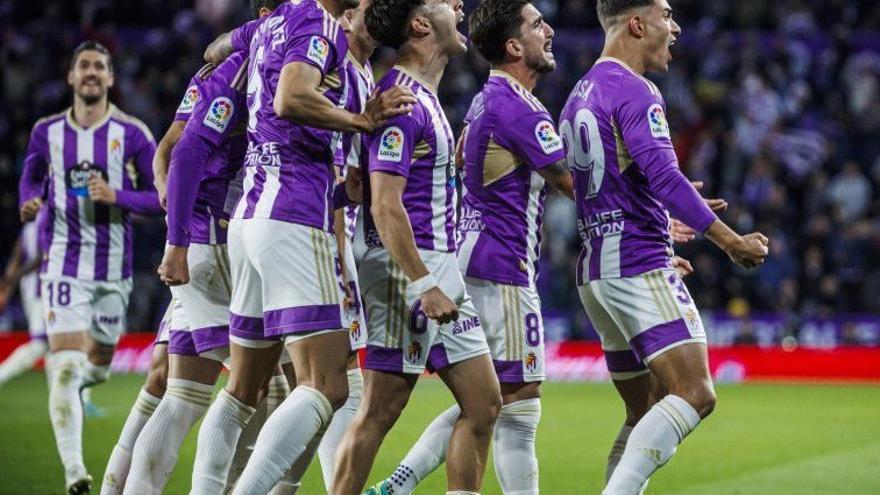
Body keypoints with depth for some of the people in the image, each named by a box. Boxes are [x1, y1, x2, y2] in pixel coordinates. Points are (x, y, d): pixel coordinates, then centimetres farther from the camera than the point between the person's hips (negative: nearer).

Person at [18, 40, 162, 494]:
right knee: (65, 365, -16)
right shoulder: (47, 132, 3)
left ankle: (70, 375, 53)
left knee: (97, 367, 15)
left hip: (114, 266, 1)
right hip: (64, 264, -1)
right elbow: (31, 176, 21)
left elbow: (161, 198, 0)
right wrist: (29, 203, -1)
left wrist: (117, 196, -18)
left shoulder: (132, 134, -2)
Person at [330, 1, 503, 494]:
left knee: (484, 403, 6)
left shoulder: (426, 98, 16)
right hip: (407, 269, -10)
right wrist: (424, 284, -24)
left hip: (442, 268, 10)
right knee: (380, 411, -6)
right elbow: (385, 204, -21)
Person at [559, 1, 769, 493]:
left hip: (595, 269, 10)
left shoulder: (580, 95, 18)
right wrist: (731, 241, -19)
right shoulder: (635, 92, -10)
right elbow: (664, 178, -21)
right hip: (640, 266, -10)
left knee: (646, 413, 12)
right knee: (695, 396, -15)